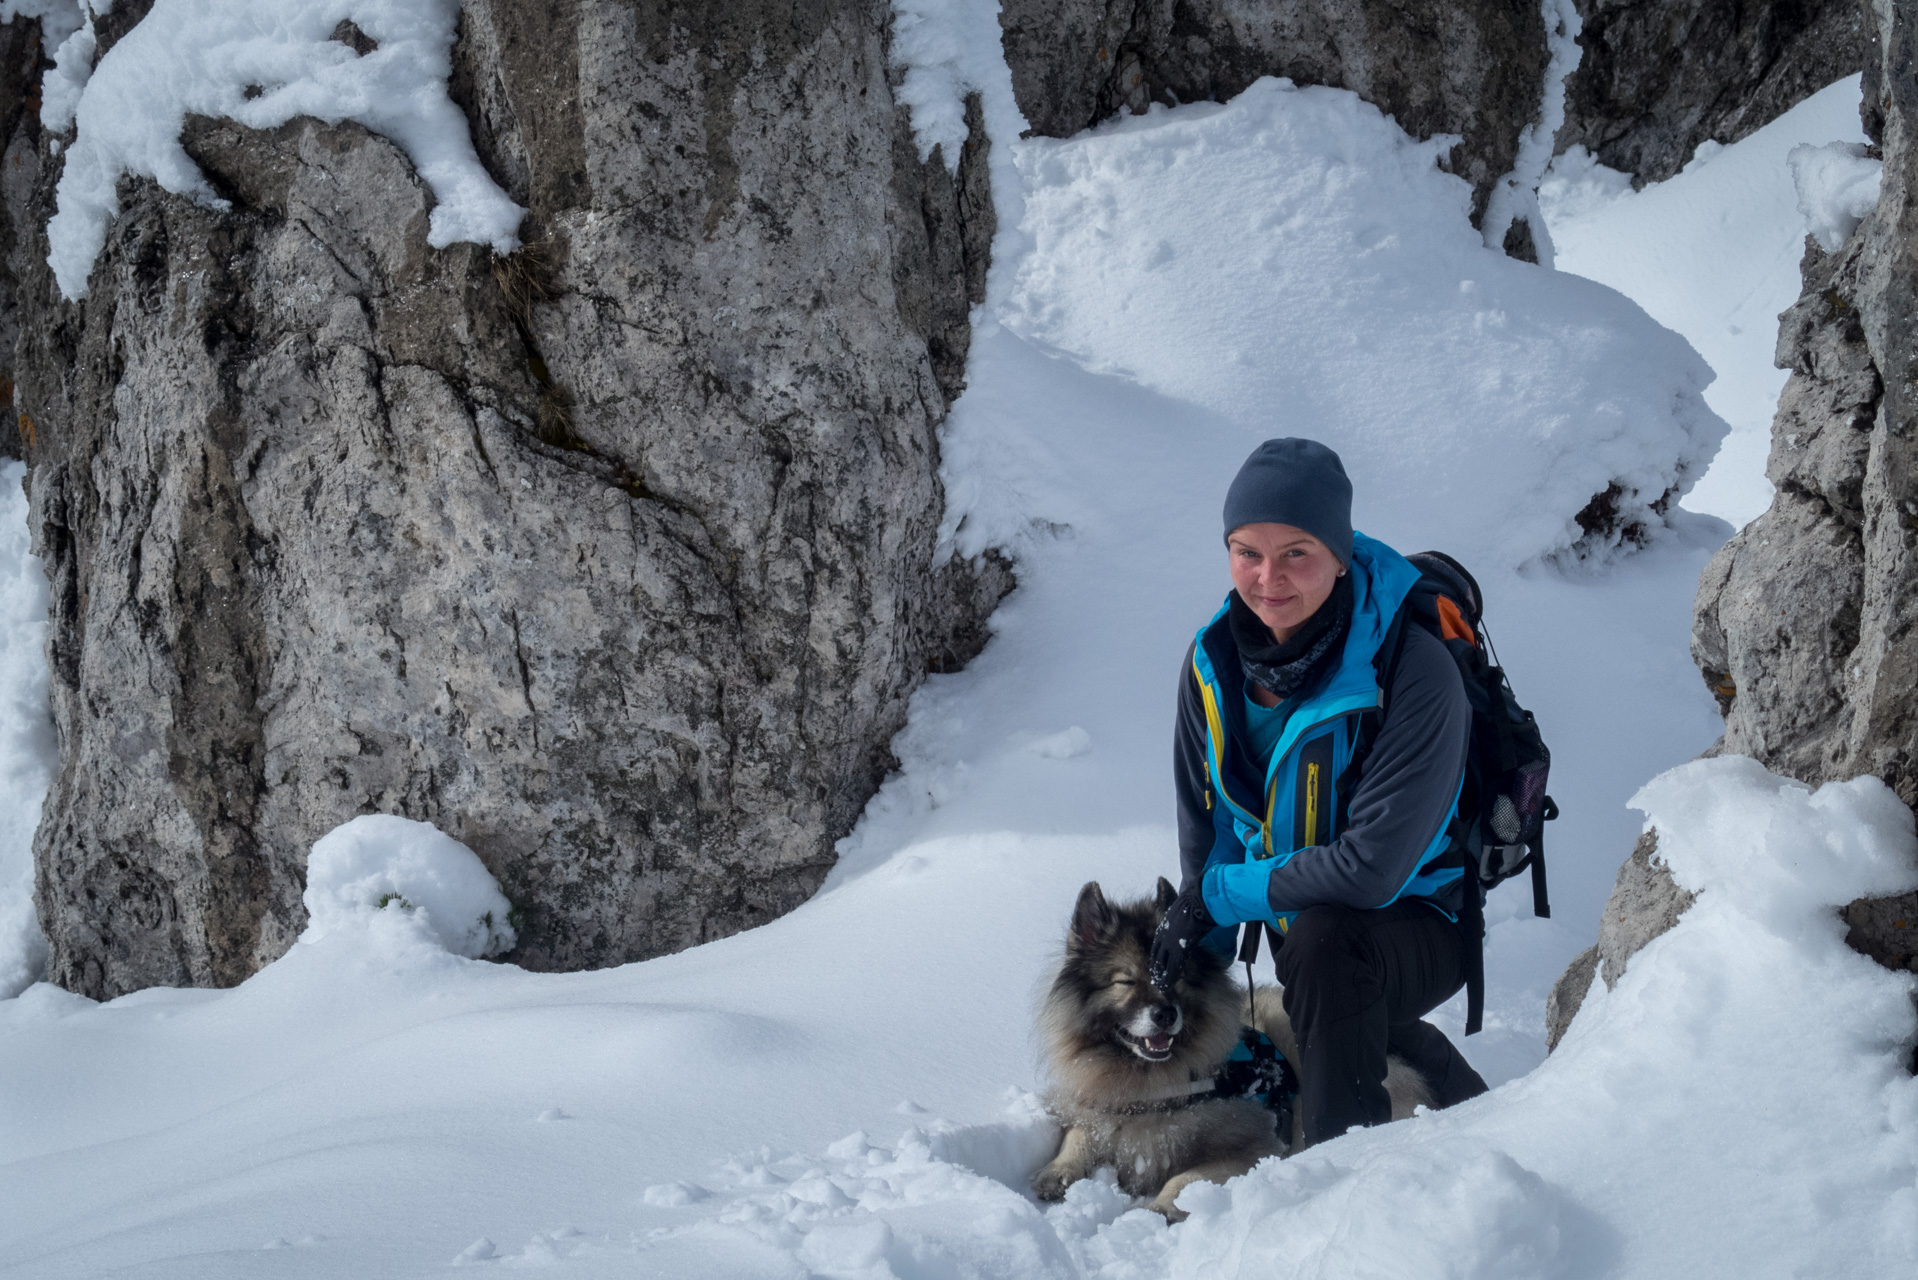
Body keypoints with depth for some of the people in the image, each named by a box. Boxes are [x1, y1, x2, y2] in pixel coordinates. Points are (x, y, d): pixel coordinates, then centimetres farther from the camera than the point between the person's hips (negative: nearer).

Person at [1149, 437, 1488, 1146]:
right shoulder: (1213, 664, -8)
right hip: (1296, 931, 7)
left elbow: (1372, 868, -30)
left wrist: (1216, 896, -19)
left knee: (1323, 936, -35)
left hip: (1418, 926, -7)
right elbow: (1206, 834, 5)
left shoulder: (1412, 674, -27)